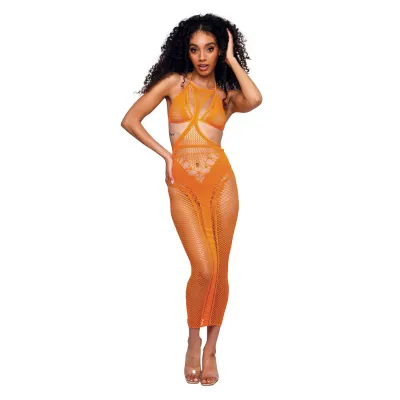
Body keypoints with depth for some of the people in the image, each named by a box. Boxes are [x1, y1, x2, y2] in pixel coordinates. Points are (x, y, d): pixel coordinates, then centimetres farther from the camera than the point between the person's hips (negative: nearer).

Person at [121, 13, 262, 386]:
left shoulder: (227, 93, 9)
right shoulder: (174, 82, 6)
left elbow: (255, 100, -16)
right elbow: (130, 120, 3)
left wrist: (232, 60, -4)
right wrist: (165, 154, -1)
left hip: (221, 181, 2)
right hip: (182, 186, -2)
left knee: (220, 269, 3)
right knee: (204, 269, -11)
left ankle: (211, 348, 19)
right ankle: (193, 344, 13)